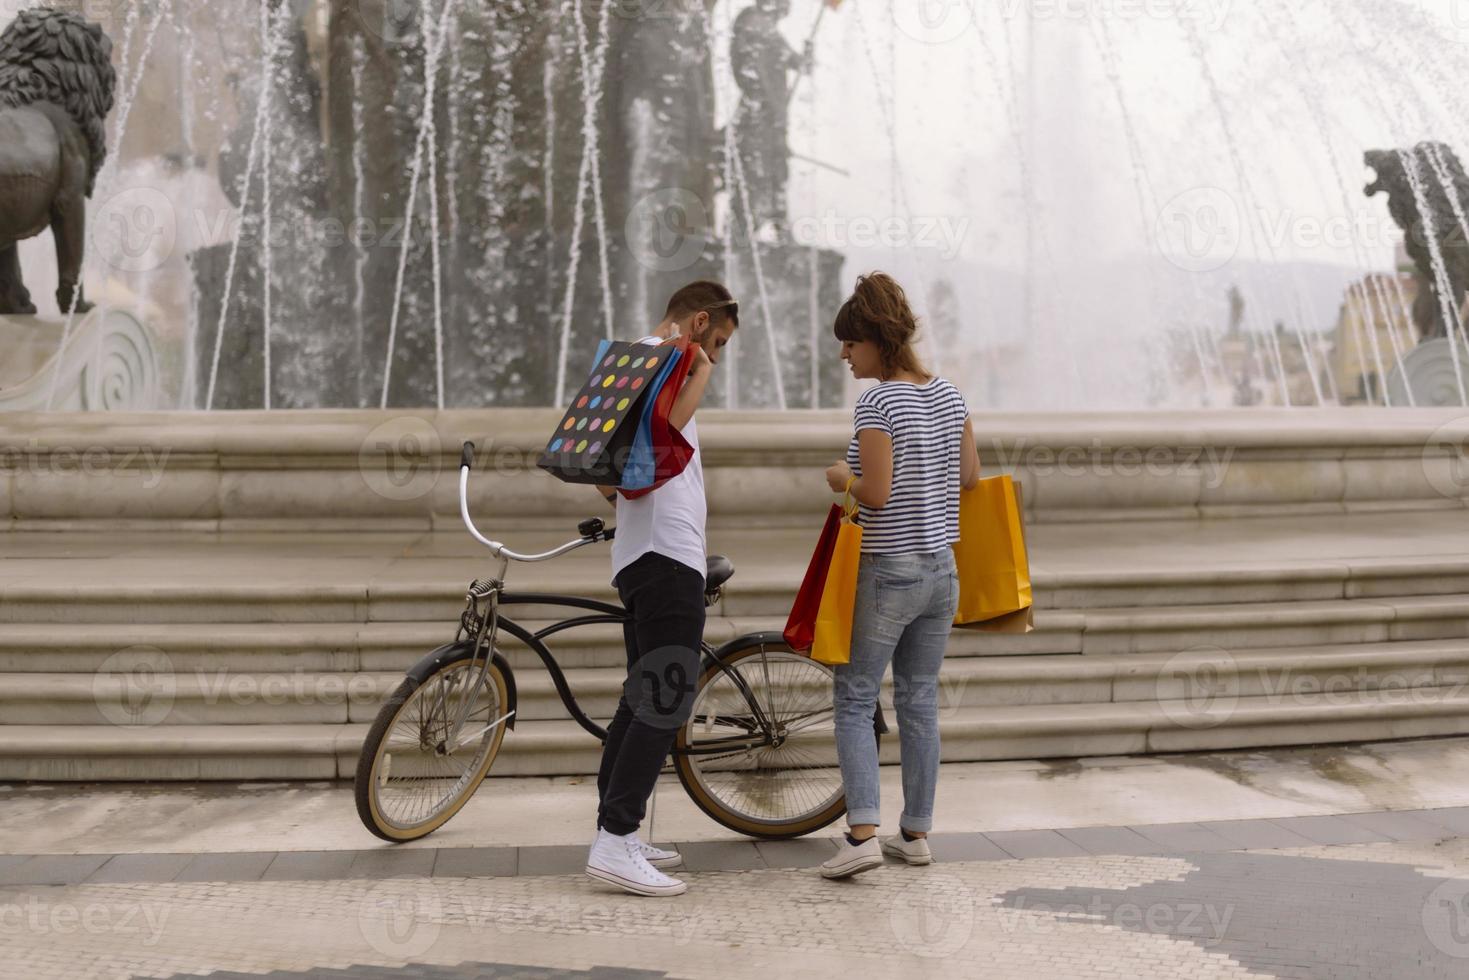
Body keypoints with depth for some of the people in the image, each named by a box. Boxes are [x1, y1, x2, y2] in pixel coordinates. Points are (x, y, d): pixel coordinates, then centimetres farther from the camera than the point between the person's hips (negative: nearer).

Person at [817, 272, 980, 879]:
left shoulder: (876, 403, -16)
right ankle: (916, 833, 19)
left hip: (888, 572, -7)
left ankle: (862, 834, -8)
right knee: (920, 702, 13)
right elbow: (970, 476, 11)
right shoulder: (948, 395, 6)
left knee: (854, 700, 1)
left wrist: (843, 478, -1)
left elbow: (877, 493, -19)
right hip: (942, 569, 7)